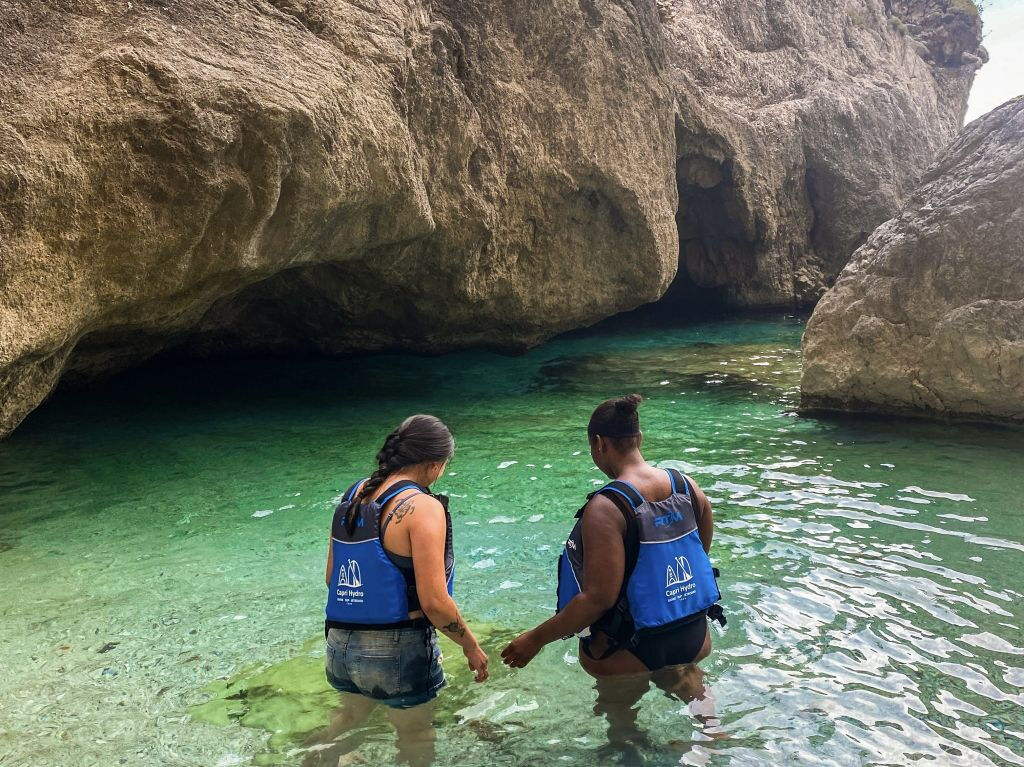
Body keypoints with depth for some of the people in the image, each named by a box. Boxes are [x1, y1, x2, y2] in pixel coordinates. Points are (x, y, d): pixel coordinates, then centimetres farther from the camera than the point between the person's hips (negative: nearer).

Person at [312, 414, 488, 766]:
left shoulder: (353, 495, 3)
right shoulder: (422, 507, -18)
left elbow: (332, 578, 11)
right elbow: (434, 602, -20)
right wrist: (471, 646, -5)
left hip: (340, 645, 6)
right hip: (397, 650, -6)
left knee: (352, 717, 33)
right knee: (416, 738, 20)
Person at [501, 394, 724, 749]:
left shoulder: (607, 506, -27)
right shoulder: (687, 486, -8)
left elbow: (598, 598, -28)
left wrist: (536, 638, -17)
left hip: (631, 649, -4)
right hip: (693, 636, 4)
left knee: (622, 724, 24)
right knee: (690, 693, 35)